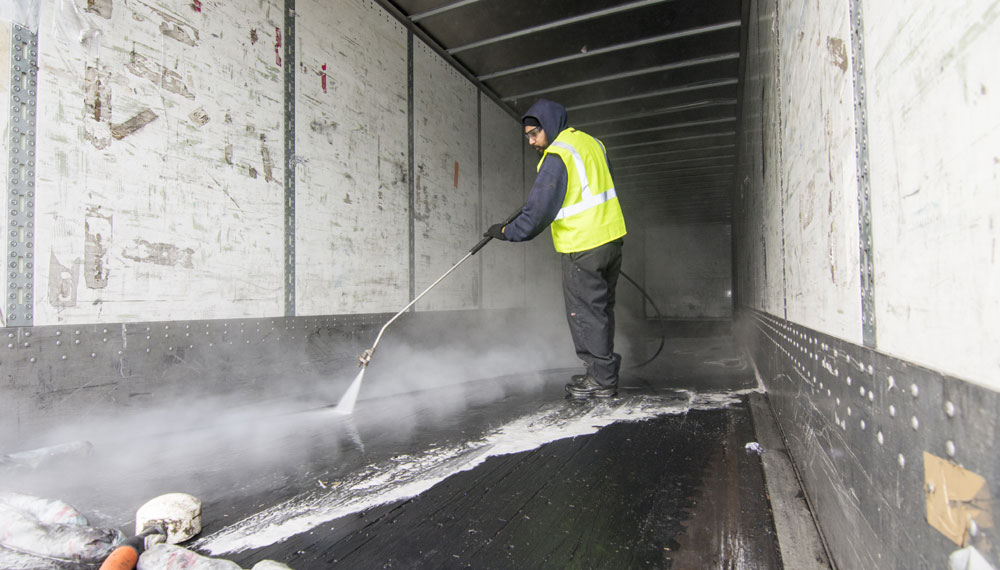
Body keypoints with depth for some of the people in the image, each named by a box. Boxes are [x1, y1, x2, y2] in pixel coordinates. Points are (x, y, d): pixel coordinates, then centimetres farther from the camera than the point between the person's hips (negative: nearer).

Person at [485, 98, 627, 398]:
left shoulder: (557, 156, -15)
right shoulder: (592, 142, 13)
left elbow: (540, 210, -18)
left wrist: (506, 231, -7)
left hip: (583, 248, -9)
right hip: (612, 238, 9)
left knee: (585, 313, 1)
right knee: (601, 308, 16)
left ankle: (602, 379, 10)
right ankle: (604, 371, 26)